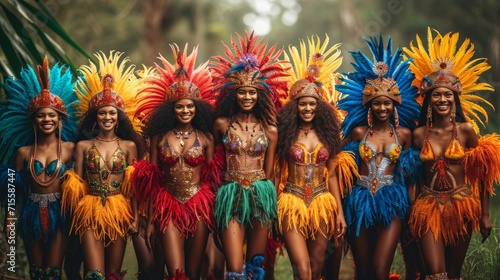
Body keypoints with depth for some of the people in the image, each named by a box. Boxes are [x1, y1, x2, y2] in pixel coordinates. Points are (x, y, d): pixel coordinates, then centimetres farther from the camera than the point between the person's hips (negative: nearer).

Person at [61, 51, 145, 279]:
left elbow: (133, 185, 5)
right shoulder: (83, 146, 5)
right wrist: (77, 216, -2)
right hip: (90, 212, -1)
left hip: (119, 212, 1)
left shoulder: (129, 146, 6)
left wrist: (134, 217, -2)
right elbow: (76, 185, 5)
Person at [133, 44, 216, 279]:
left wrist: (213, 212, 3)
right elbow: (151, 180, 4)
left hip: (199, 205, 1)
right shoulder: (159, 137, 2)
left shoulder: (206, 137, 3)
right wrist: (150, 220, 1)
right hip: (168, 206, 0)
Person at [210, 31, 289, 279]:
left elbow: (269, 171, 10)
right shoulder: (222, 124, 3)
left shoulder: (269, 129, 4)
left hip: (261, 195, 1)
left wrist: (266, 197, 10)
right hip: (231, 195, -1)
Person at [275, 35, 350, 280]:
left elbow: (331, 174, 10)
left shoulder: (327, 133, 6)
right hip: (292, 203, -3)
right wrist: (274, 207, -2)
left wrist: (339, 211, 6)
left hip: (321, 204, 3)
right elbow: (276, 171, 0)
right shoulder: (286, 132, -1)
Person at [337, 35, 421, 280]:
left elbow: (407, 170, 14)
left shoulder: (403, 133, 4)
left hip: (391, 201, -1)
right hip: (360, 200, 1)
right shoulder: (358, 132, 2)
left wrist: (406, 200, 13)